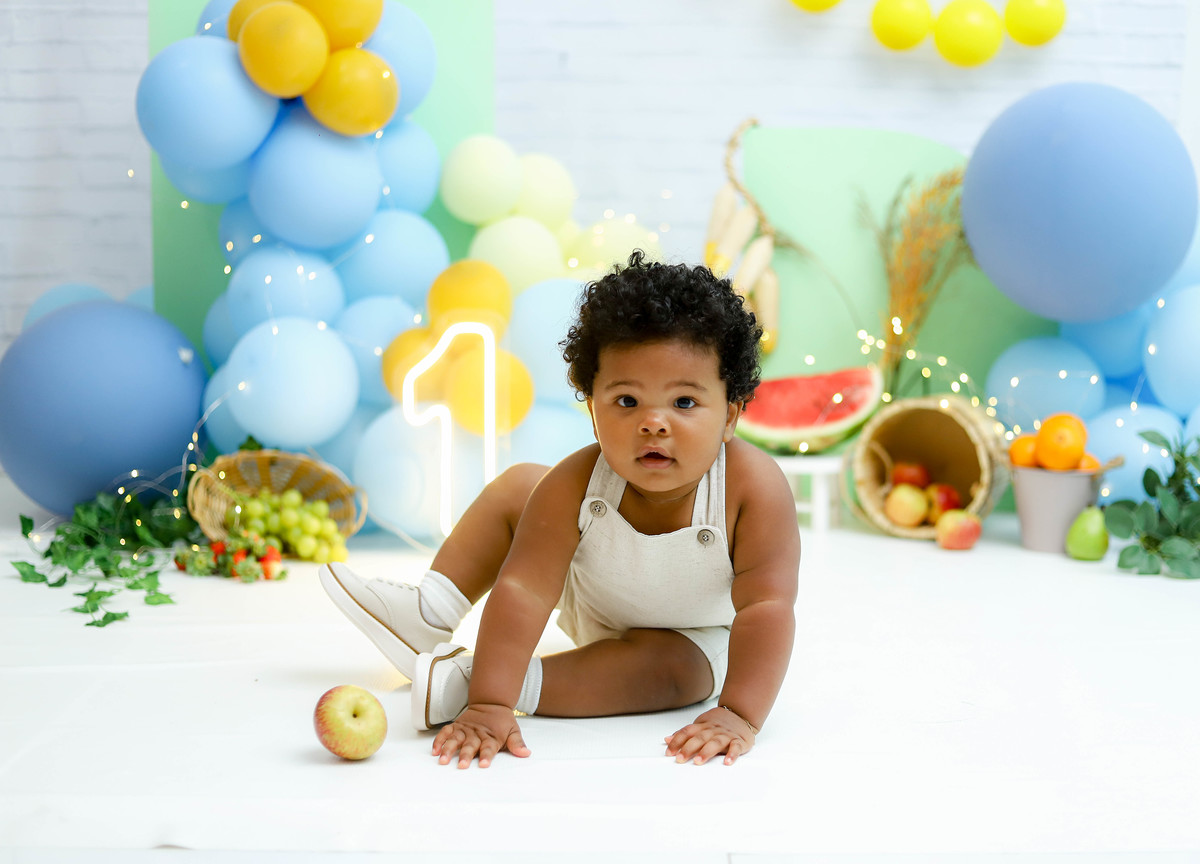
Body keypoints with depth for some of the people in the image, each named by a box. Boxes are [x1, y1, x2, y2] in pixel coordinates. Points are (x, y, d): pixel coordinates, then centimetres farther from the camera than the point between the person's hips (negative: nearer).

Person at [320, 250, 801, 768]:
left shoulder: (754, 487, -39)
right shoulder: (574, 483, -33)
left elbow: (766, 606, -41)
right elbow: (524, 590, -37)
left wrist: (739, 715, -51)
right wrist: (490, 704, -45)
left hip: (691, 638, -3)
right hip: (589, 605, 3)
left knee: (666, 668, -34)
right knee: (518, 485, -1)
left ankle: (459, 680, -34)